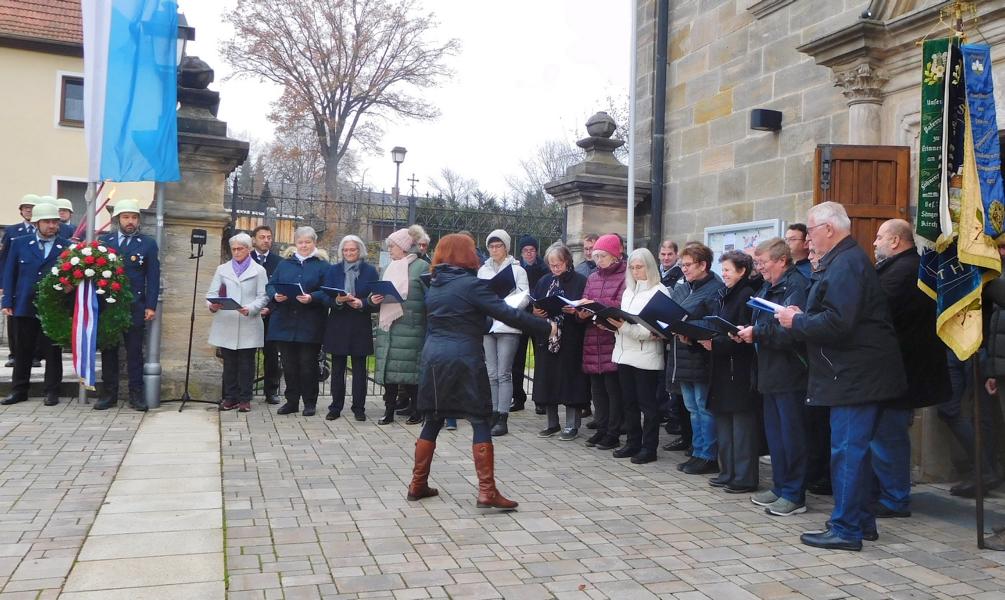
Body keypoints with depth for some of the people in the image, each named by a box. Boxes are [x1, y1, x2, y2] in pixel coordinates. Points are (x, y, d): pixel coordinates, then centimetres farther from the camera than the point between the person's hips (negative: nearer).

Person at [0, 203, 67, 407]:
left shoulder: (67, 247, -1)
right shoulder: (20, 243, 5)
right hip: (25, 306, 2)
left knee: (52, 351, 4)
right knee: (23, 350, 11)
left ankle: (52, 392, 13)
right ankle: (19, 390, 22)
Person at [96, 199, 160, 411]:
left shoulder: (148, 243, 3)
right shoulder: (104, 241, 9)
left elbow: (153, 277, 0)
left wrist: (151, 306, -7)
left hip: (135, 307, -2)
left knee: (135, 351, 2)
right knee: (108, 351, 7)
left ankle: (136, 394, 8)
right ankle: (109, 393, 15)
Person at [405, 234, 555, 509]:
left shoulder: (435, 286, 12)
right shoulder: (471, 284, -10)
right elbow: (507, 314, -14)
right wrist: (546, 327, -7)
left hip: (432, 358, 7)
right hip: (463, 360, -7)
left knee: (433, 422, 15)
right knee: (480, 423, -1)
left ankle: (418, 484, 20)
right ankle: (487, 491, -4)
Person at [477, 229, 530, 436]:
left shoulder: (517, 270, 1)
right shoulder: (483, 270, 14)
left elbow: (524, 297, -6)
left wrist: (509, 308, -24)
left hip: (507, 326, -4)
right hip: (487, 324, 4)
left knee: (503, 373, -4)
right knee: (491, 373, 7)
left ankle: (502, 419, -1)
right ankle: (494, 413, 14)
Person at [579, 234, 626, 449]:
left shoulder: (625, 276, -5)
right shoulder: (592, 278, 16)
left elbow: (623, 306, -15)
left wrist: (594, 305, -19)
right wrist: (582, 312, -10)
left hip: (613, 341, -6)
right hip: (593, 341, 6)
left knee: (613, 388, -2)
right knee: (597, 388, 11)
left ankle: (613, 434, 7)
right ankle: (601, 429, 21)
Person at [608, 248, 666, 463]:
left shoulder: (659, 292, -9)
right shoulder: (628, 291, 15)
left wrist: (626, 326, -25)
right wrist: (613, 323, -3)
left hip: (646, 356, -7)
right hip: (624, 353, 7)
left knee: (647, 403, 1)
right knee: (628, 401, 13)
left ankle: (649, 447, 9)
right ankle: (633, 442, 23)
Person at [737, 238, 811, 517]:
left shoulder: (796, 287, -15)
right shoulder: (768, 287, 15)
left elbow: (790, 332, -24)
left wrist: (756, 333, -17)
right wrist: (747, 332, -1)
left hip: (790, 372, -9)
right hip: (771, 372, 9)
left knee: (791, 434, -1)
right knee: (774, 433, 15)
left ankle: (794, 495, 8)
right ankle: (780, 487, 25)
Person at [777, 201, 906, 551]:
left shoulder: (844, 265, -17)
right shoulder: (846, 259, 17)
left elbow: (837, 323, -26)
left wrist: (796, 321, -13)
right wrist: (802, 317, 9)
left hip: (854, 374, -11)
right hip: (857, 372, 11)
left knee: (847, 450, -6)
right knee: (854, 448, 16)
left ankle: (846, 529, 1)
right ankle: (862, 521, 26)